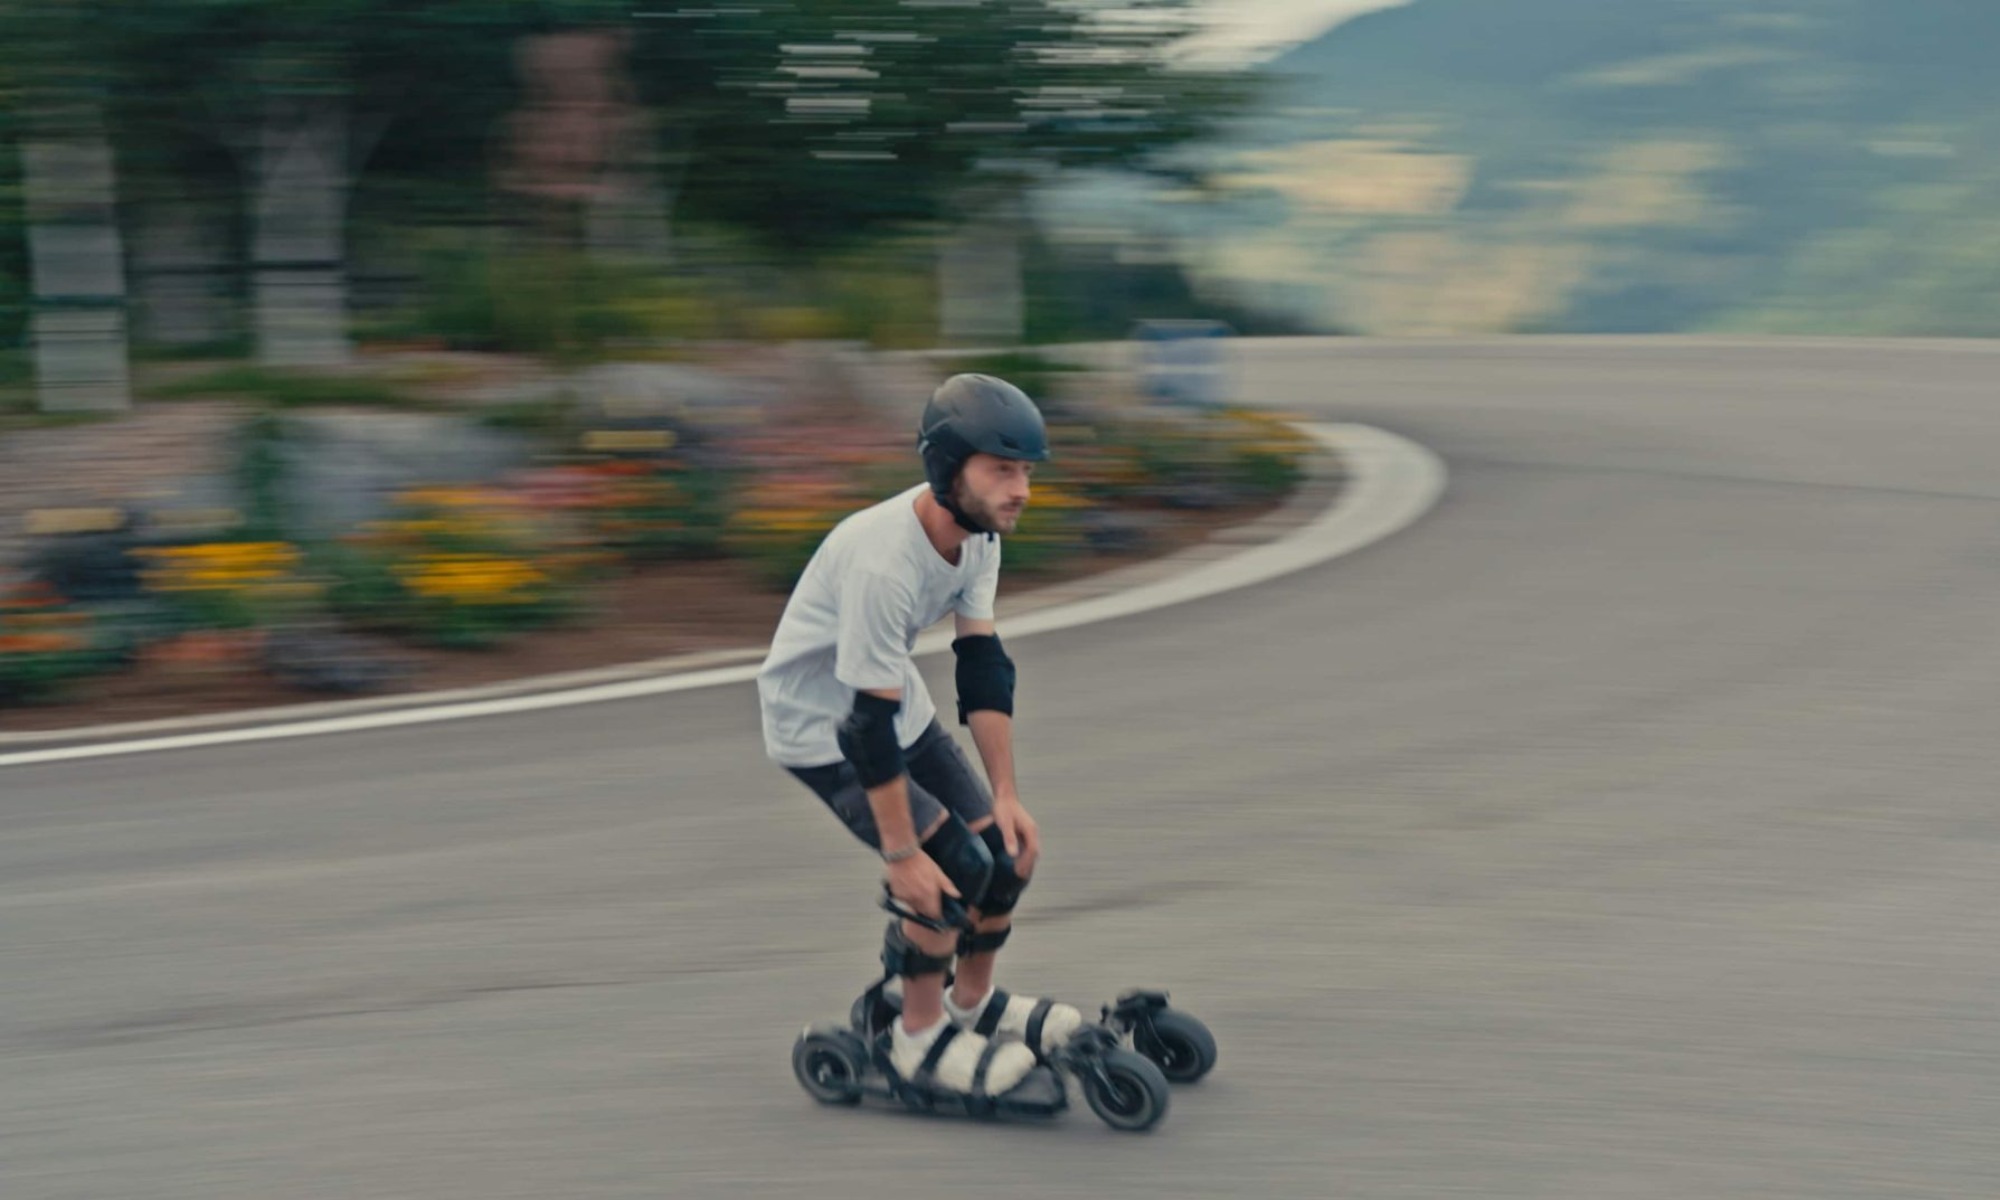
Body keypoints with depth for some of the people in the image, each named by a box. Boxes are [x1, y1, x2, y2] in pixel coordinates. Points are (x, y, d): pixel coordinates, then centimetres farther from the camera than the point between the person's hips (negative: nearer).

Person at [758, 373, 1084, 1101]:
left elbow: (984, 666, -3)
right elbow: (869, 722, -32)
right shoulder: (883, 562, -36)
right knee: (953, 867, -17)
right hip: (821, 725, -8)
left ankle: (975, 1006, 26)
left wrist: (1005, 794, -6)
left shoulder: (976, 535, -10)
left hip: (900, 706, 8)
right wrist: (901, 855, -26)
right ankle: (921, 1039, 1)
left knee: (1007, 850, 3)